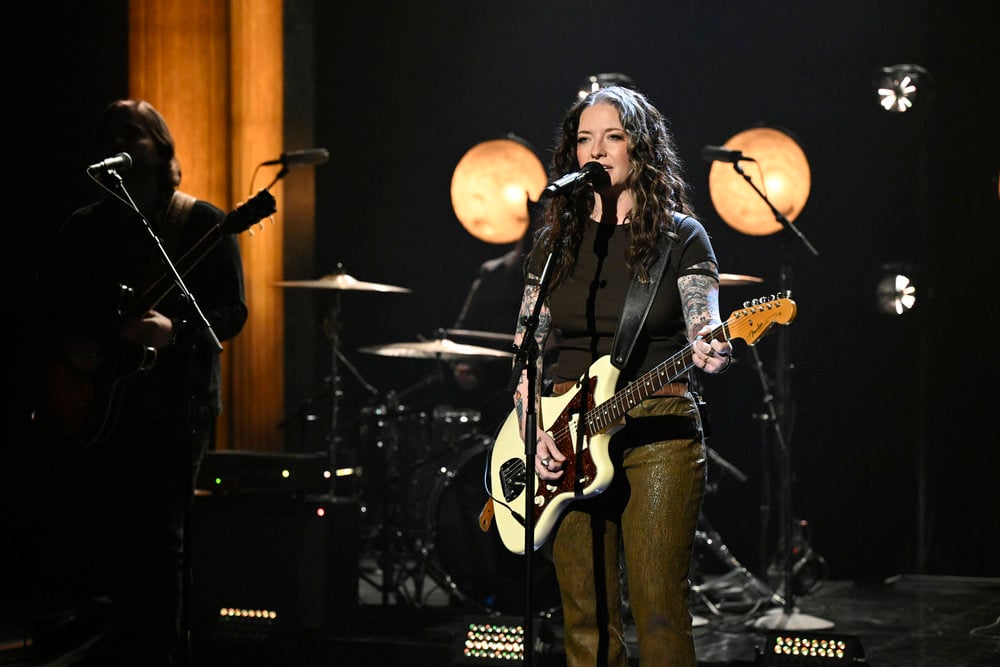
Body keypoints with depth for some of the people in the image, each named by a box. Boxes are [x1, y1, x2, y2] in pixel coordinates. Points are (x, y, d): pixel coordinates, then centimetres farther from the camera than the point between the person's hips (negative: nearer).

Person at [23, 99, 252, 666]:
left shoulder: (203, 225, 0)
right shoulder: (84, 228, 13)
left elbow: (231, 314, -6)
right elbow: (44, 306, 14)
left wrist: (173, 329, -23)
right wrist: (67, 348, -6)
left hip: (171, 410, -4)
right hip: (86, 408, 4)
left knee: (157, 539, -5)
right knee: (67, 539, 4)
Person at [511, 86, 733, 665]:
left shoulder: (680, 237, 2)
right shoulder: (557, 240, 12)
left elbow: (704, 326, -12)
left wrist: (711, 351, -36)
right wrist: (534, 431, -5)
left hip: (657, 432, -3)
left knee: (659, 613, -11)